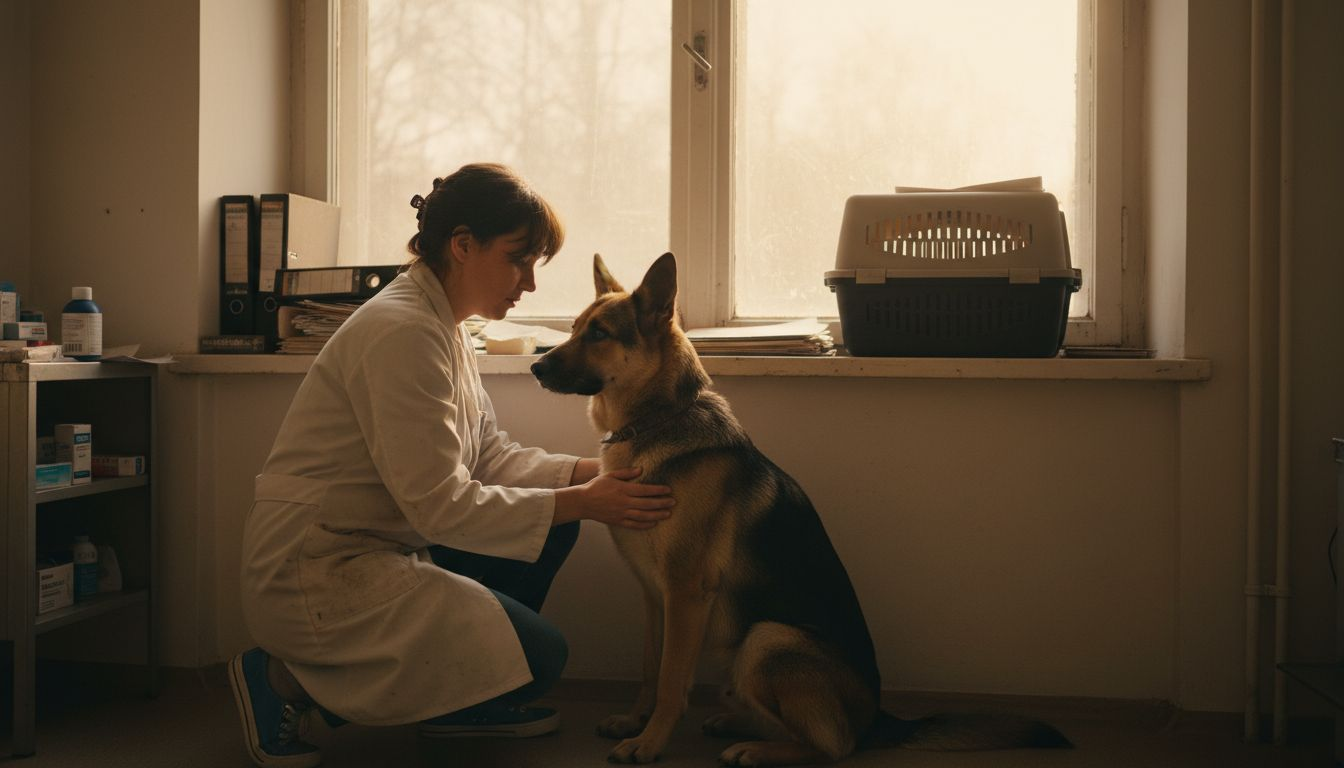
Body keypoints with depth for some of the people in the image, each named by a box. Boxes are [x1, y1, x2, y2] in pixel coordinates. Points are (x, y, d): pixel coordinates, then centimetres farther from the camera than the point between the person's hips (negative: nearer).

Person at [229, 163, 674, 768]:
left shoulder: (443, 329, 10)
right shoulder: (403, 332, -22)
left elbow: (489, 457, 11)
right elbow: (440, 506, -24)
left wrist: (591, 473, -4)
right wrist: (580, 502, -19)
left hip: (378, 547, 10)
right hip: (314, 572, -10)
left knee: (552, 524, 9)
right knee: (540, 656, -14)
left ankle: (457, 707, 17)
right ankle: (294, 681, -5)